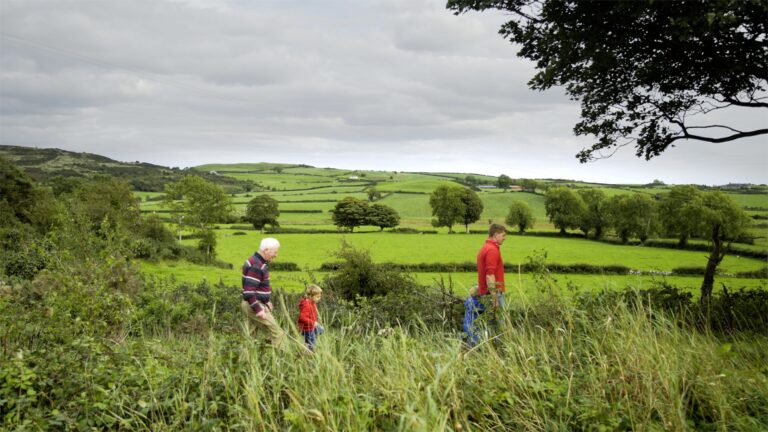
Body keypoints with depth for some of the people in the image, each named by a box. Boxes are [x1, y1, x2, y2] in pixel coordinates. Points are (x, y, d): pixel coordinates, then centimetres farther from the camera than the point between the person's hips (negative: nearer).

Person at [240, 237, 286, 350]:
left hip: (253, 305, 10)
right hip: (254, 306, -10)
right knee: (278, 334, -9)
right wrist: (258, 309, -22)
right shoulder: (256, 266, -21)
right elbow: (248, 292, -25)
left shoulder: (259, 262, 11)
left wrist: (267, 300, 15)